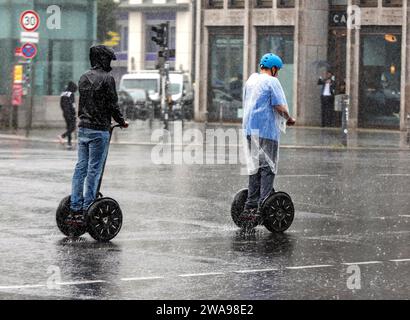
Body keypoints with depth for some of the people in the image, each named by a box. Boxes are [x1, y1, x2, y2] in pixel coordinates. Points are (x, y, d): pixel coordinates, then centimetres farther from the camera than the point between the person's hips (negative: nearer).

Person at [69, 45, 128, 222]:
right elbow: (112, 104, -10)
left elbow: (83, 102, 15)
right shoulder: (106, 78, -10)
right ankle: (87, 210, -5)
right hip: (99, 130, -7)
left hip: (83, 127, 7)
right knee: (94, 170, -4)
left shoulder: (84, 78, 12)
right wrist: (121, 121, 4)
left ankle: (75, 208, 8)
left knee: (81, 167, 9)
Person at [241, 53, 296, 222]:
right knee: (268, 168, -5)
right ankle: (263, 207, -11)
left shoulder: (250, 80, 16)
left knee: (255, 168, 13)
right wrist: (289, 119, 3)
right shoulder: (272, 82, -8)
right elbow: (279, 107, -15)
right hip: (266, 130, -8)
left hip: (250, 128, 8)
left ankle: (250, 207, 12)